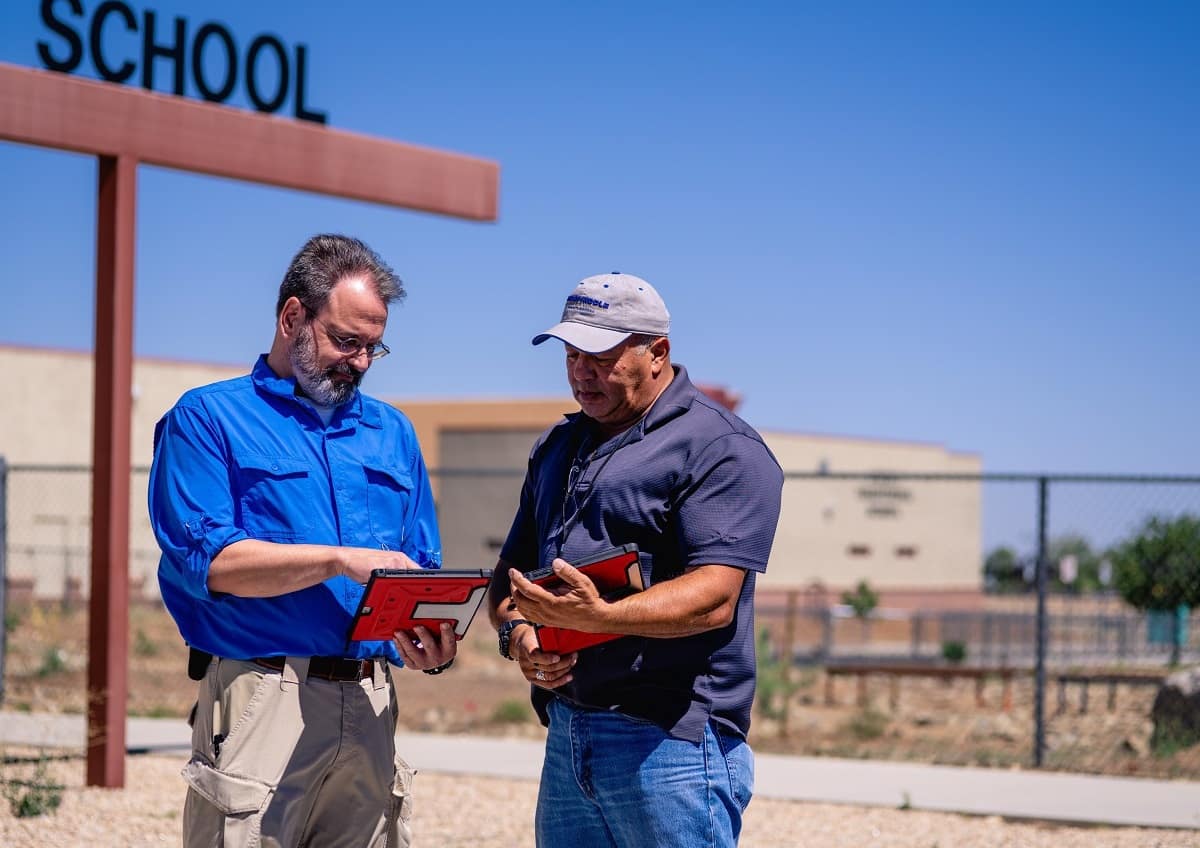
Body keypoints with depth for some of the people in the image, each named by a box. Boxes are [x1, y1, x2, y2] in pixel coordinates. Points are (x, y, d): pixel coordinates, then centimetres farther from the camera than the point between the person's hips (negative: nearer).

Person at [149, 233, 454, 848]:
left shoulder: (392, 433, 20)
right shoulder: (207, 418, 3)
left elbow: (422, 572, 17)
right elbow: (203, 559, -11)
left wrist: (434, 645, -6)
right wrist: (340, 560, -16)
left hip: (370, 706, 5)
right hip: (259, 698, -5)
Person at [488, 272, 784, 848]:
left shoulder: (723, 449, -6)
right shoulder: (557, 448, 20)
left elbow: (712, 597, -17)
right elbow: (511, 573, 20)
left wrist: (599, 617, -32)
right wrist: (516, 633, -3)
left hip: (670, 740, -7)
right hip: (565, 732, 7)